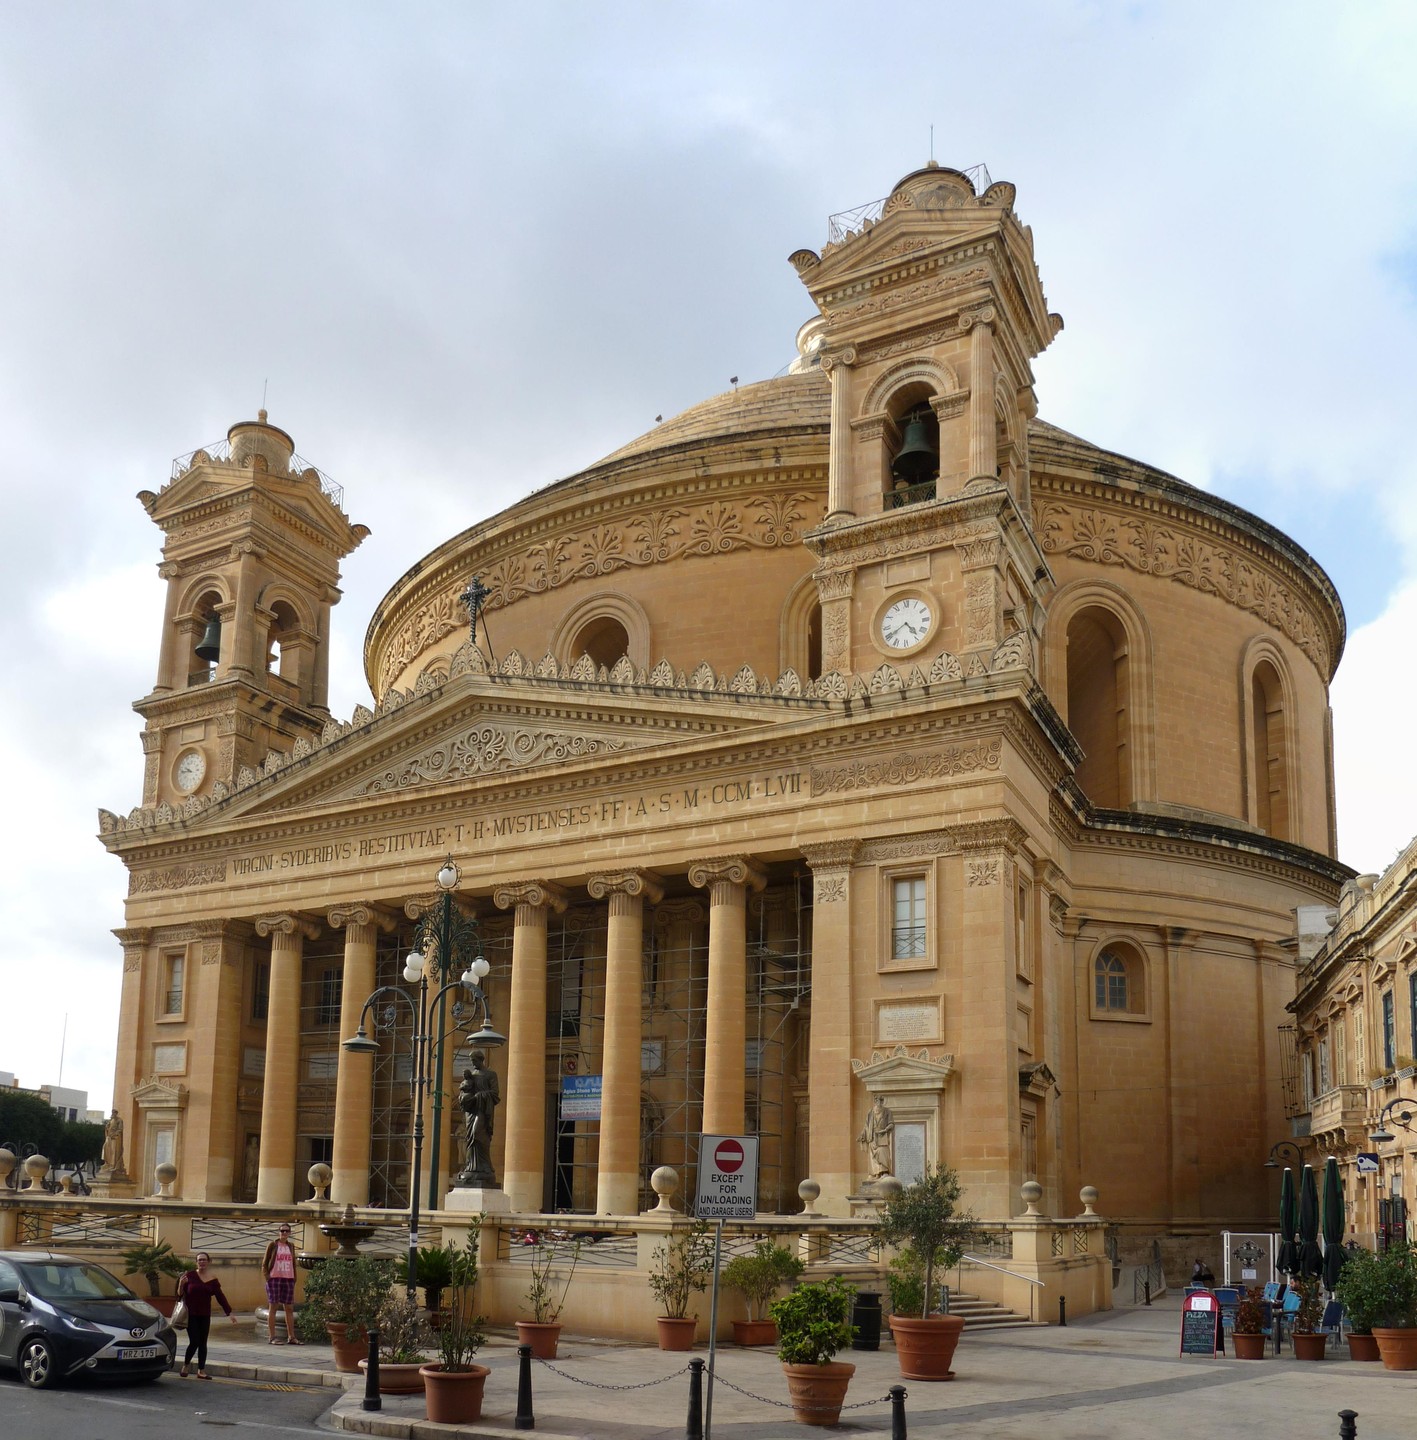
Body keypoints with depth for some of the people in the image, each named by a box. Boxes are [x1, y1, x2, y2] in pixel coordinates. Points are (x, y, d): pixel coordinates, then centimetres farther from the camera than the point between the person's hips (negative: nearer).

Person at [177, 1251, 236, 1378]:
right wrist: (181, 1284, -23)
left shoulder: (213, 1279, 4)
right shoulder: (190, 1275, -4)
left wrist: (230, 1313, 3)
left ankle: (201, 1371, 14)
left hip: (205, 1315, 3)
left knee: (203, 1343, 5)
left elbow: (220, 1297, 6)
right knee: (194, 1342, -8)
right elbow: (180, 1294, -1)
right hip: (190, 1314, -3)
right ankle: (185, 1366, 15)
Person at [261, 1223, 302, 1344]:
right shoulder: (272, 1245, 1)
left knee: (289, 1308, 4)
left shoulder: (291, 1246, 13)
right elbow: (264, 1264, 1)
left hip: (288, 1280, 4)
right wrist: (267, 1279, -10)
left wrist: (294, 1281, 8)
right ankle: (272, 1337, -2)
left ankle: (291, 1337, 7)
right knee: (273, 1307, -3)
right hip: (274, 1279, -4)